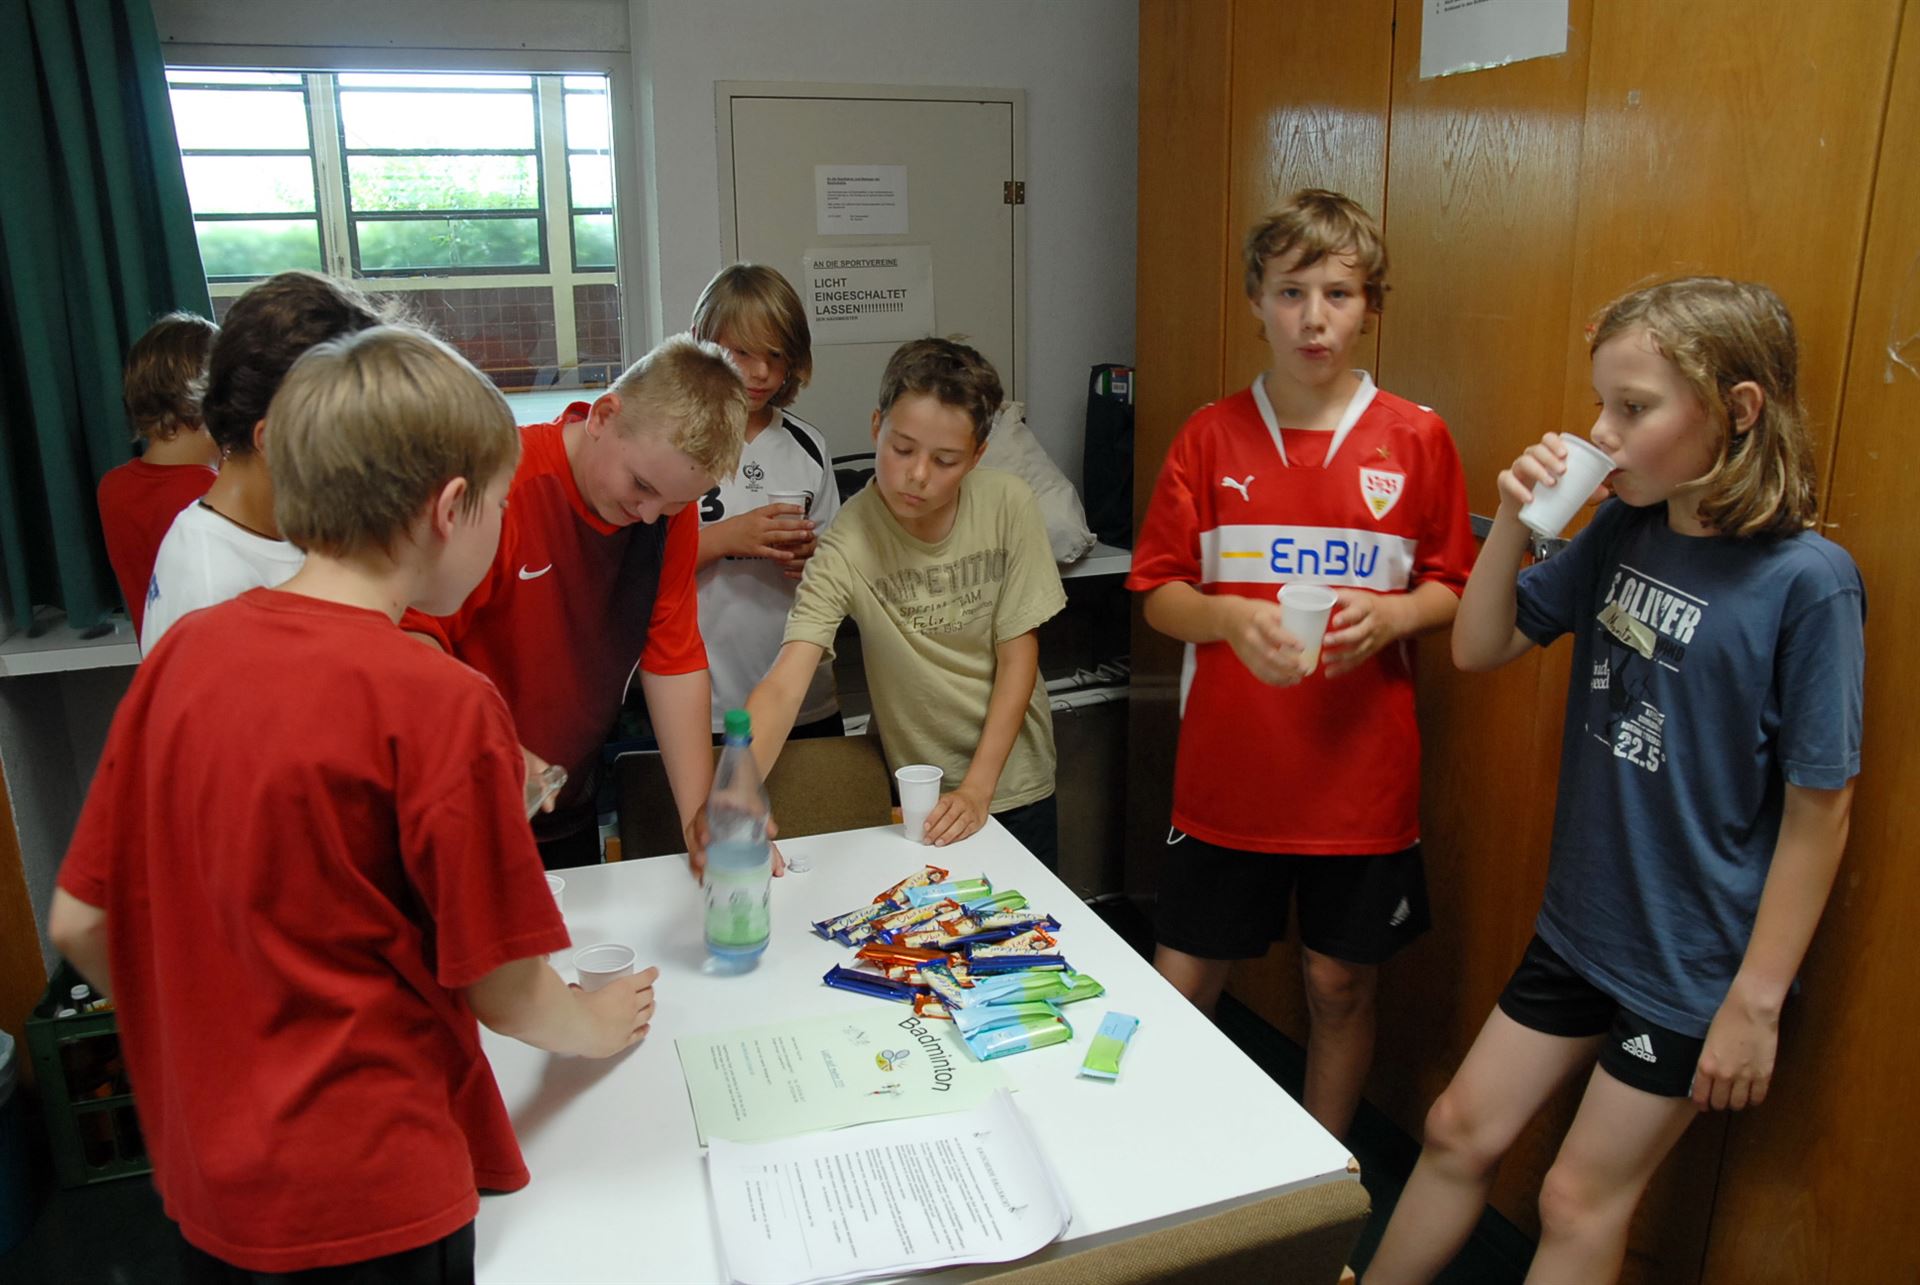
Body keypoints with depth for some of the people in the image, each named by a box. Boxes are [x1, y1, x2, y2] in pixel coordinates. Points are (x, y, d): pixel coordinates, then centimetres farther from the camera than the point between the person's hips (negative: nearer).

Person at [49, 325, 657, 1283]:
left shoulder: (183, 654, -6)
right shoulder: (438, 704, -23)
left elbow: (80, 926, 2)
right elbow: (506, 991, -14)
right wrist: (600, 1024, 7)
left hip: (202, 1176, 6)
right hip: (369, 1202, -5)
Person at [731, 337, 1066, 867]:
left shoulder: (1008, 504, -15)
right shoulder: (847, 548, -22)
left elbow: (1018, 657, -10)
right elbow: (782, 687, -30)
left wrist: (977, 789, -16)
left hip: (1017, 779, 2)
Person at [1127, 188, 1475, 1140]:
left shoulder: (1415, 439, -1)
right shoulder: (1211, 437, 0)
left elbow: (1452, 589, 6)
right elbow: (1158, 595, 1)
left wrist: (1389, 613, -16)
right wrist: (1231, 616, -19)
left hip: (1360, 774, 0)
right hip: (1225, 770, 1)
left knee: (1341, 986, 14)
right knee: (1177, 989, 7)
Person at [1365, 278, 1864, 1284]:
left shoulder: (1807, 581, -21)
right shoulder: (1622, 532, -3)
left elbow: (1819, 813, -17)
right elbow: (1481, 648, 3)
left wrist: (1758, 999, -13)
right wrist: (1513, 521, -12)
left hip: (1694, 965, -5)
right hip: (1580, 926, 6)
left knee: (1580, 1201, 12)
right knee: (1461, 1130, 17)